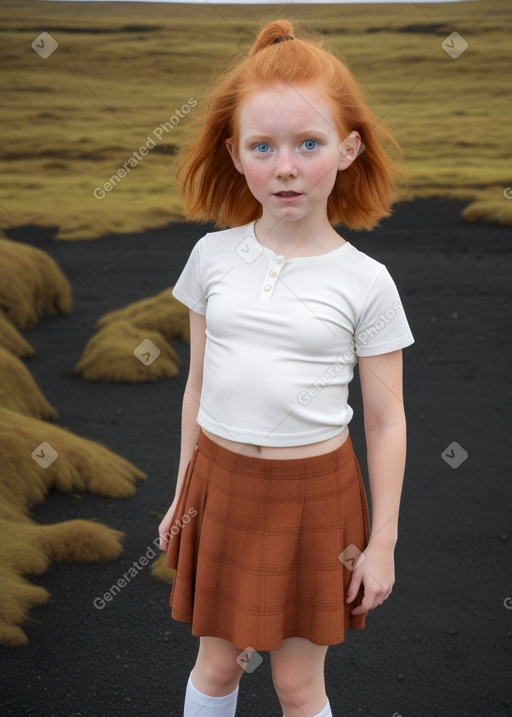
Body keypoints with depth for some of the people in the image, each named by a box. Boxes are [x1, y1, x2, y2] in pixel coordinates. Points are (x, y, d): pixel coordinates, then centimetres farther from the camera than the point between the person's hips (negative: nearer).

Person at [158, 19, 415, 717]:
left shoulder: (365, 282, -10)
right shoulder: (212, 256, -3)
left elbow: (386, 423, -5)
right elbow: (199, 383, 7)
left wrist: (383, 543, -3)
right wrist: (182, 491, 12)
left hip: (313, 490, -2)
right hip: (221, 478, 2)